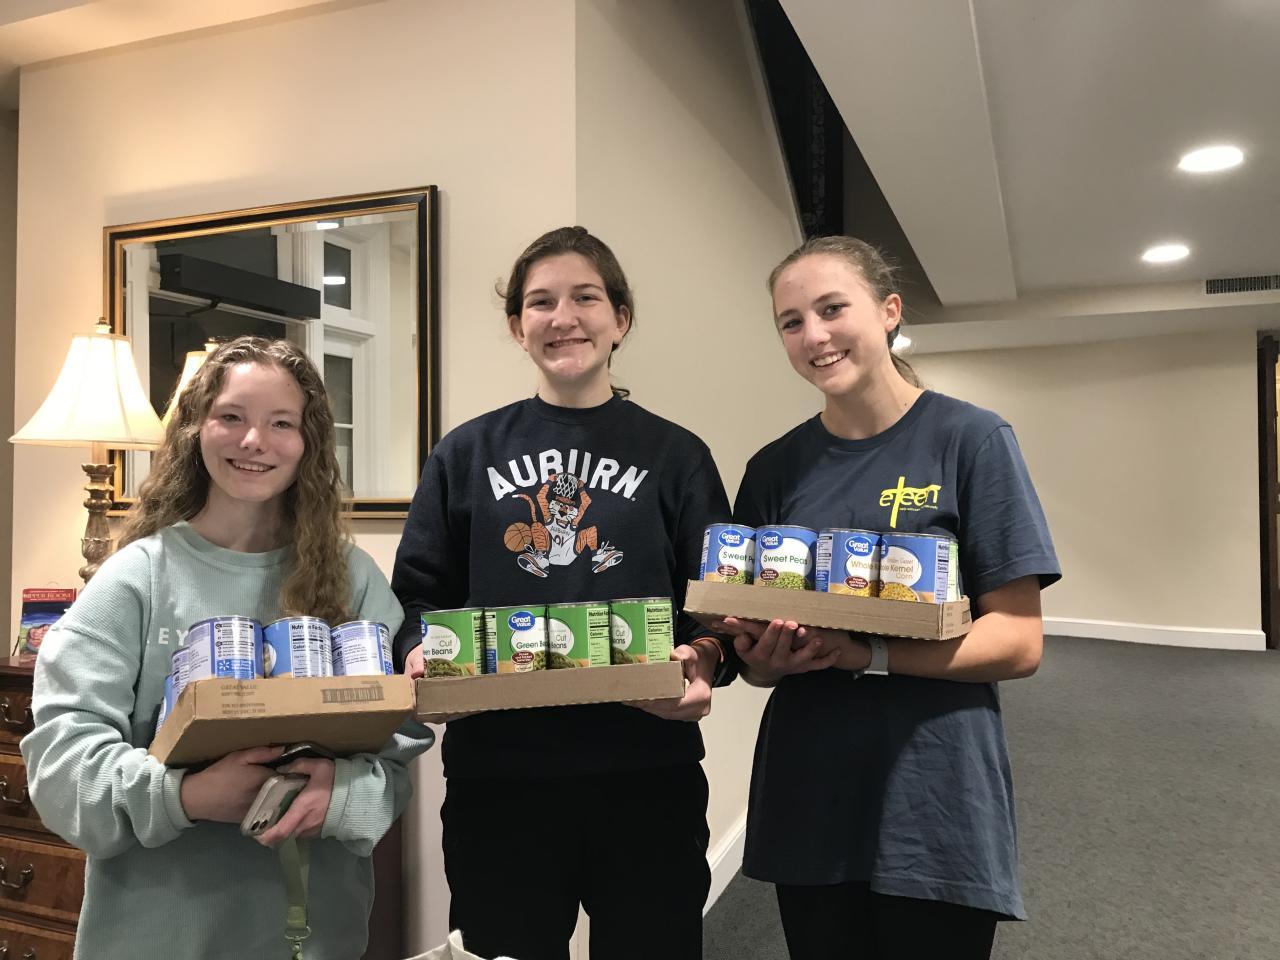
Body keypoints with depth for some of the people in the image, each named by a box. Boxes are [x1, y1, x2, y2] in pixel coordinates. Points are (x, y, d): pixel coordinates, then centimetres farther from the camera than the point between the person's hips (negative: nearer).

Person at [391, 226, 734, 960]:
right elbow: (419, 596, 8)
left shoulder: (676, 456, 6)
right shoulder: (467, 455, 8)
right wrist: (421, 657, -12)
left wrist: (701, 661, -17)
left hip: (646, 770, 0)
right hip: (497, 774, 1)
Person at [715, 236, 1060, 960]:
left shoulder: (971, 440, -8)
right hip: (807, 803, 4)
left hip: (937, 803, -3)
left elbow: (1019, 642, -11)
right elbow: (756, 658, 7)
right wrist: (766, 658, -16)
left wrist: (862, 654, -24)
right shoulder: (776, 468, 3)